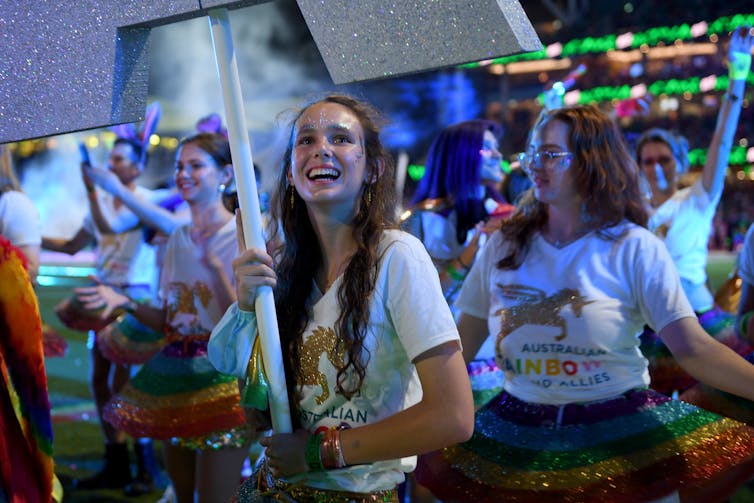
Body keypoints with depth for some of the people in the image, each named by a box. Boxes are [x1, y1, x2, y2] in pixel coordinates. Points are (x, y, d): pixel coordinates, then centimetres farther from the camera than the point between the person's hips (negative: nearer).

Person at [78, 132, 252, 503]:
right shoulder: (178, 238, 10)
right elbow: (169, 320, 13)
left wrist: (212, 264, -29)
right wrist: (126, 303, -2)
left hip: (220, 377, -7)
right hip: (174, 375, 7)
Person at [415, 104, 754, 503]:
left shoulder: (635, 249, -8)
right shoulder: (504, 245, 3)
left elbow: (693, 348, -16)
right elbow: (462, 343, 7)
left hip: (622, 431, -3)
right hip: (518, 432, 3)